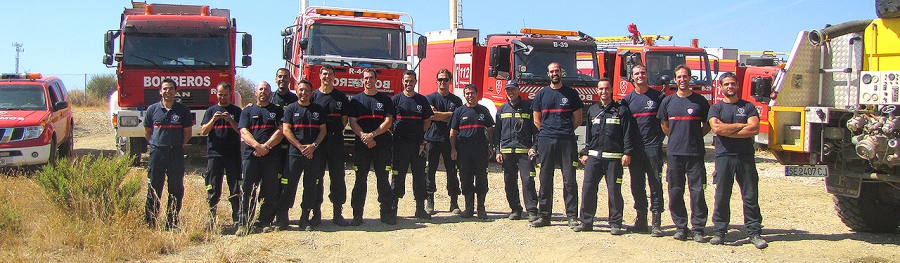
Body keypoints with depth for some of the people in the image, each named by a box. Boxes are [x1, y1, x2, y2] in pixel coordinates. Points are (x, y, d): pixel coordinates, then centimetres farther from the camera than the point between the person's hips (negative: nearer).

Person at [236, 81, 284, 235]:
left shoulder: (277, 111, 15)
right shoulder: (248, 111, 17)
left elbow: (280, 131, 2)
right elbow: (244, 132, 3)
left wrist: (266, 146, -13)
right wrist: (257, 146, -15)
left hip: (271, 156, 0)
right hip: (251, 155, 0)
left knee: (270, 191, -2)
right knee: (248, 190, -4)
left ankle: (265, 223, 3)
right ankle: (245, 224, -2)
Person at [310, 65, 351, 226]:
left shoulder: (341, 97, 9)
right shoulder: (313, 96, 5)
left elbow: (345, 119, 12)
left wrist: (337, 131, 1)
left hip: (336, 140, 1)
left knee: (338, 177, 2)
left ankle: (338, 213, 9)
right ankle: (316, 214, 9)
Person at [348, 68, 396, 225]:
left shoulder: (385, 100, 8)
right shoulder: (355, 100, 10)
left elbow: (388, 122, -1)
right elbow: (352, 122, 1)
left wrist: (373, 134, -15)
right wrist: (364, 136, -15)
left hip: (382, 145, 0)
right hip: (361, 146, 0)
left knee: (383, 180, 2)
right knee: (360, 180, 2)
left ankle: (387, 213, 7)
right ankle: (357, 215, 7)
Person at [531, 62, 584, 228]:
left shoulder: (571, 93, 8)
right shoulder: (541, 94, 13)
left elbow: (578, 119, 12)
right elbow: (537, 120, 16)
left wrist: (565, 132, 11)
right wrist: (548, 132, 10)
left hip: (567, 141, -2)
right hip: (545, 141, 2)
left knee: (569, 179, -4)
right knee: (545, 179, 3)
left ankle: (572, 216, -1)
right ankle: (544, 216, 8)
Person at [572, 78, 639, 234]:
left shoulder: (621, 110, 3)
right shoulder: (592, 110, 15)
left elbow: (628, 134, -1)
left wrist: (627, 153, -9)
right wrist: (585, 153, 14)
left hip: (614, 158, -3)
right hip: (594, 157, 3)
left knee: (614, 191, -2)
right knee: (588, 189, -1)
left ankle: (615, 224, 6)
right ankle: (586, 222, 8)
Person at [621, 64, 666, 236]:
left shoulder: (658, 97, 2)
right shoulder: (627, 99, 9)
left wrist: (660, 138, -1)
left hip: (653, 147, -3)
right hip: (634, 148, 3)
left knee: (655, 185, -3)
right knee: (637, 186, 7)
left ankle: (656, 223, 0)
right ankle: (641, 220, 17)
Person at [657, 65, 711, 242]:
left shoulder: (700, 101, 3)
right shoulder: (668, 101, 8)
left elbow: (708, 125, 12)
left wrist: (695, 137, 4)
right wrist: (676, 138, 12)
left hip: (695, 153, -2)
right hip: (674, 153, 2)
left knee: (697, 192, -3)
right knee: (675, 192, 4)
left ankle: (698, 229, 4)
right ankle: (680, 227, 13)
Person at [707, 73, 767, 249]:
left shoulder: (748, 107, 10)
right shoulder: (716, 108, 9)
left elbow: (754, 129, -6)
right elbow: (716, 128, -10)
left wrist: (727, 131, -8)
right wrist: (741, 125, -5)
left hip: (746, 157, 1)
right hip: (724, 157, 0)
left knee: (751, 196, 1)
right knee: (722, 196, 0)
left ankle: (754, 232, 5)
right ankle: (719, 232, 7)